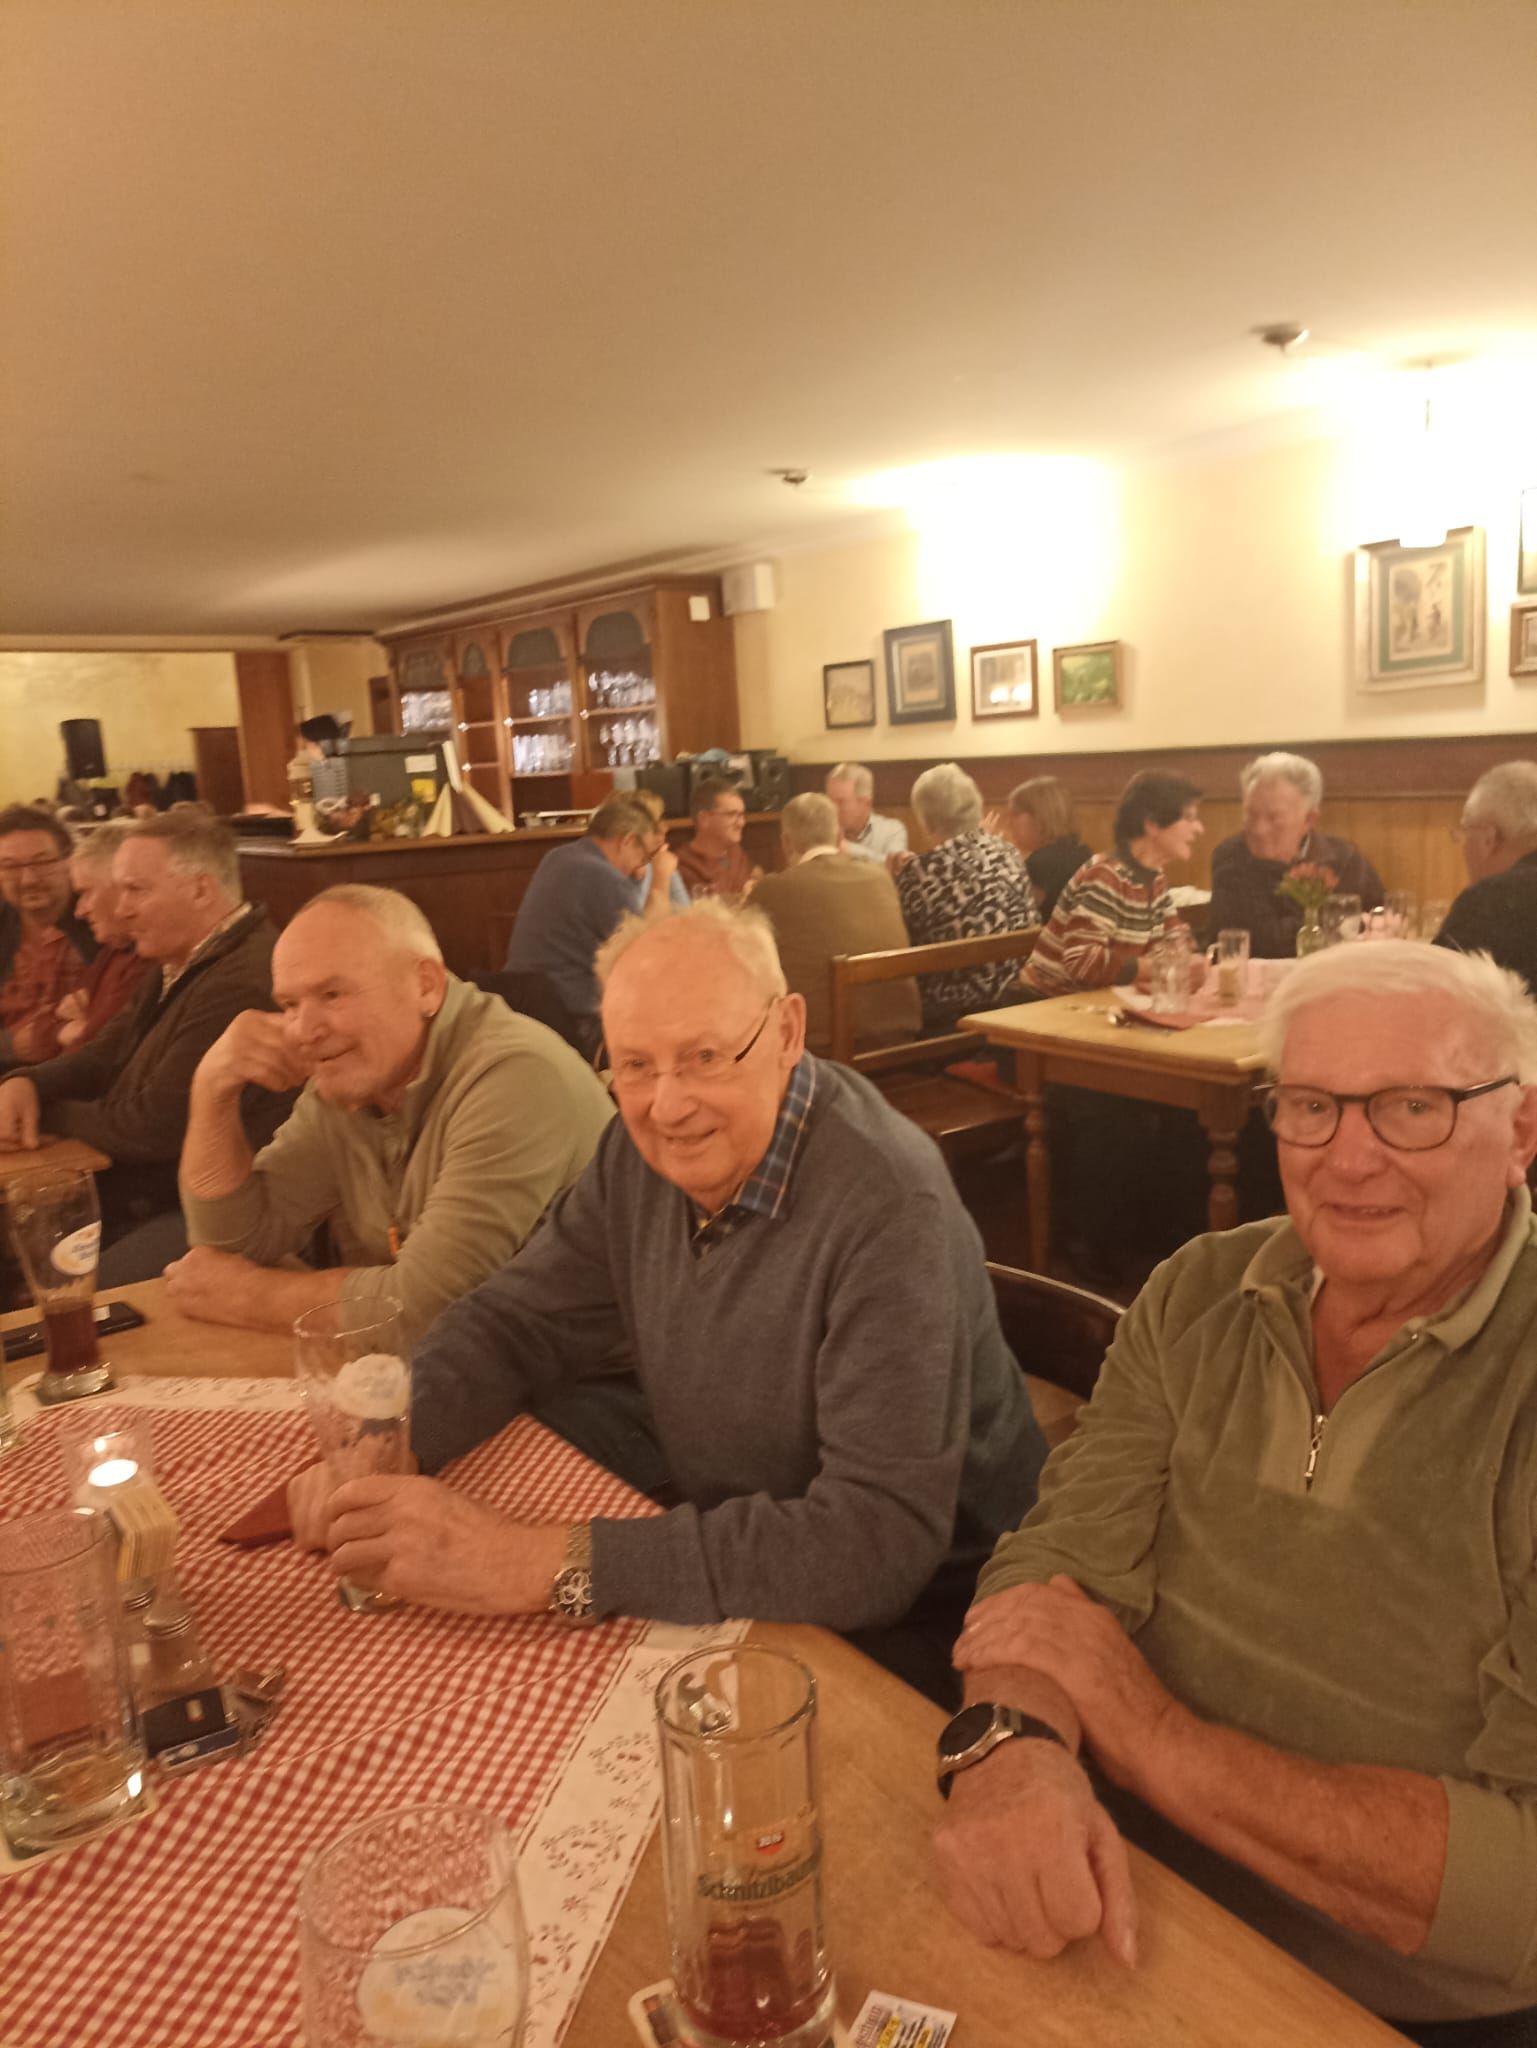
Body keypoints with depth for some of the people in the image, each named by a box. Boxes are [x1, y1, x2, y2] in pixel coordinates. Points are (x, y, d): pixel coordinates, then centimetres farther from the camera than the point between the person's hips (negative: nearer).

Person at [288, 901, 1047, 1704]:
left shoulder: (888, 1212, -29)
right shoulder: (643, 1148, -5)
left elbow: (877, 1542, -34)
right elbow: (516, 1320, 5)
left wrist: (544, 1567, -35)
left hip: (915, 1638, -6)